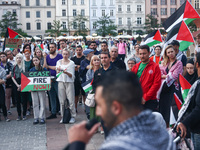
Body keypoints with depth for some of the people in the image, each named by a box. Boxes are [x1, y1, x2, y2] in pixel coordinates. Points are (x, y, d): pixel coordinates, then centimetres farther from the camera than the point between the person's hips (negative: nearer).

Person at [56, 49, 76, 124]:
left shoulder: (71, 63, 4)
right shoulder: (59, 62, 13)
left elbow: (72, 75, 0)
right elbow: (57, 73, 10)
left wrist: (66, 72, -19)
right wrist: (58, 70, -12)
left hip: (69, 82, -2)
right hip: (61, 81, 2)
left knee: (71, 100, -6)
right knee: (62, 101, 2)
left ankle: (73, 116, 2)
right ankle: (63, 117, 11)